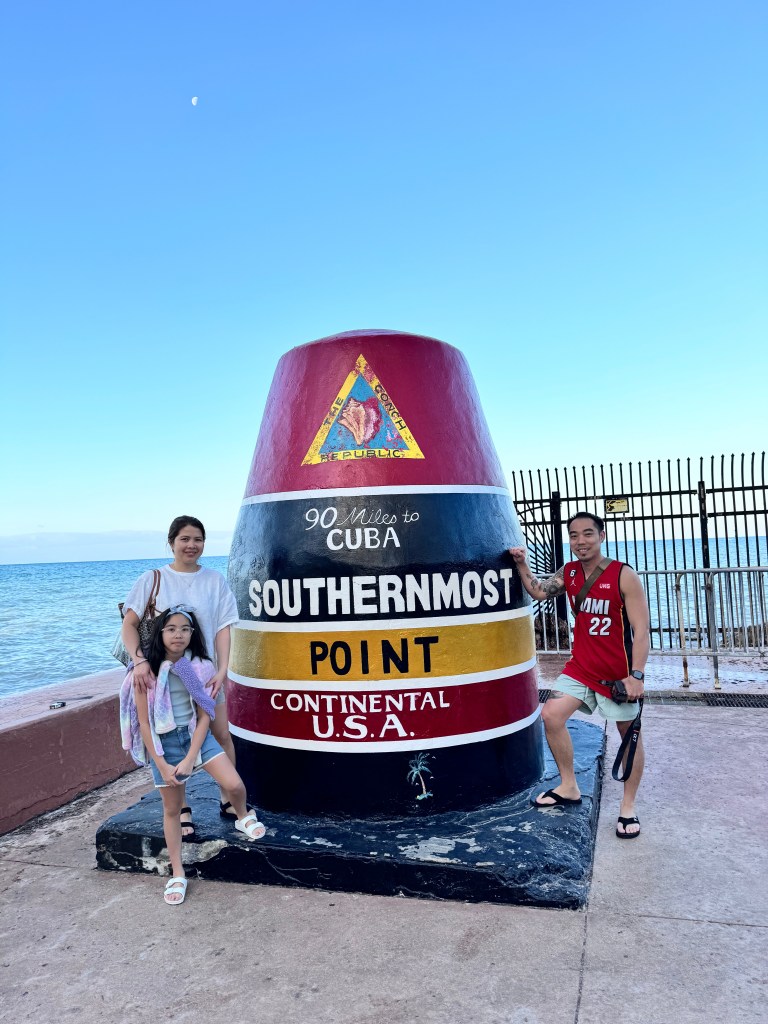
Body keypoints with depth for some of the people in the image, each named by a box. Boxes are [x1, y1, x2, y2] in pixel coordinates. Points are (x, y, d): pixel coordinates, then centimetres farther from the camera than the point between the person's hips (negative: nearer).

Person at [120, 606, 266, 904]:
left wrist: (189, 760, -12)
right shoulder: (147, 671, -14)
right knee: (172, 808, 9)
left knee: (234, 784, -14)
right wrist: (162, 765, -11)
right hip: (164, 741, -1)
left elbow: (205, 716, -6)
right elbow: (144, 723, -9)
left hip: (197, 735, 1)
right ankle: (177, 875, 27)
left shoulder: (200, 667, -8)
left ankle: (244, 818, 20)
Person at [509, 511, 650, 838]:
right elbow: (539, 592, 13)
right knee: (551, 715, -3)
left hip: (618, 672, -5)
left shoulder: (624, 576, -17)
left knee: (630, 735, 8)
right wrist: (522, 564, 0)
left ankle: (628, 806, 25)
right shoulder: (569, 572, 0)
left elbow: (641, 629, -18)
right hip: (580, 667, 5)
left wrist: (636, 675, -24)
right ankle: (568, 788, 14)